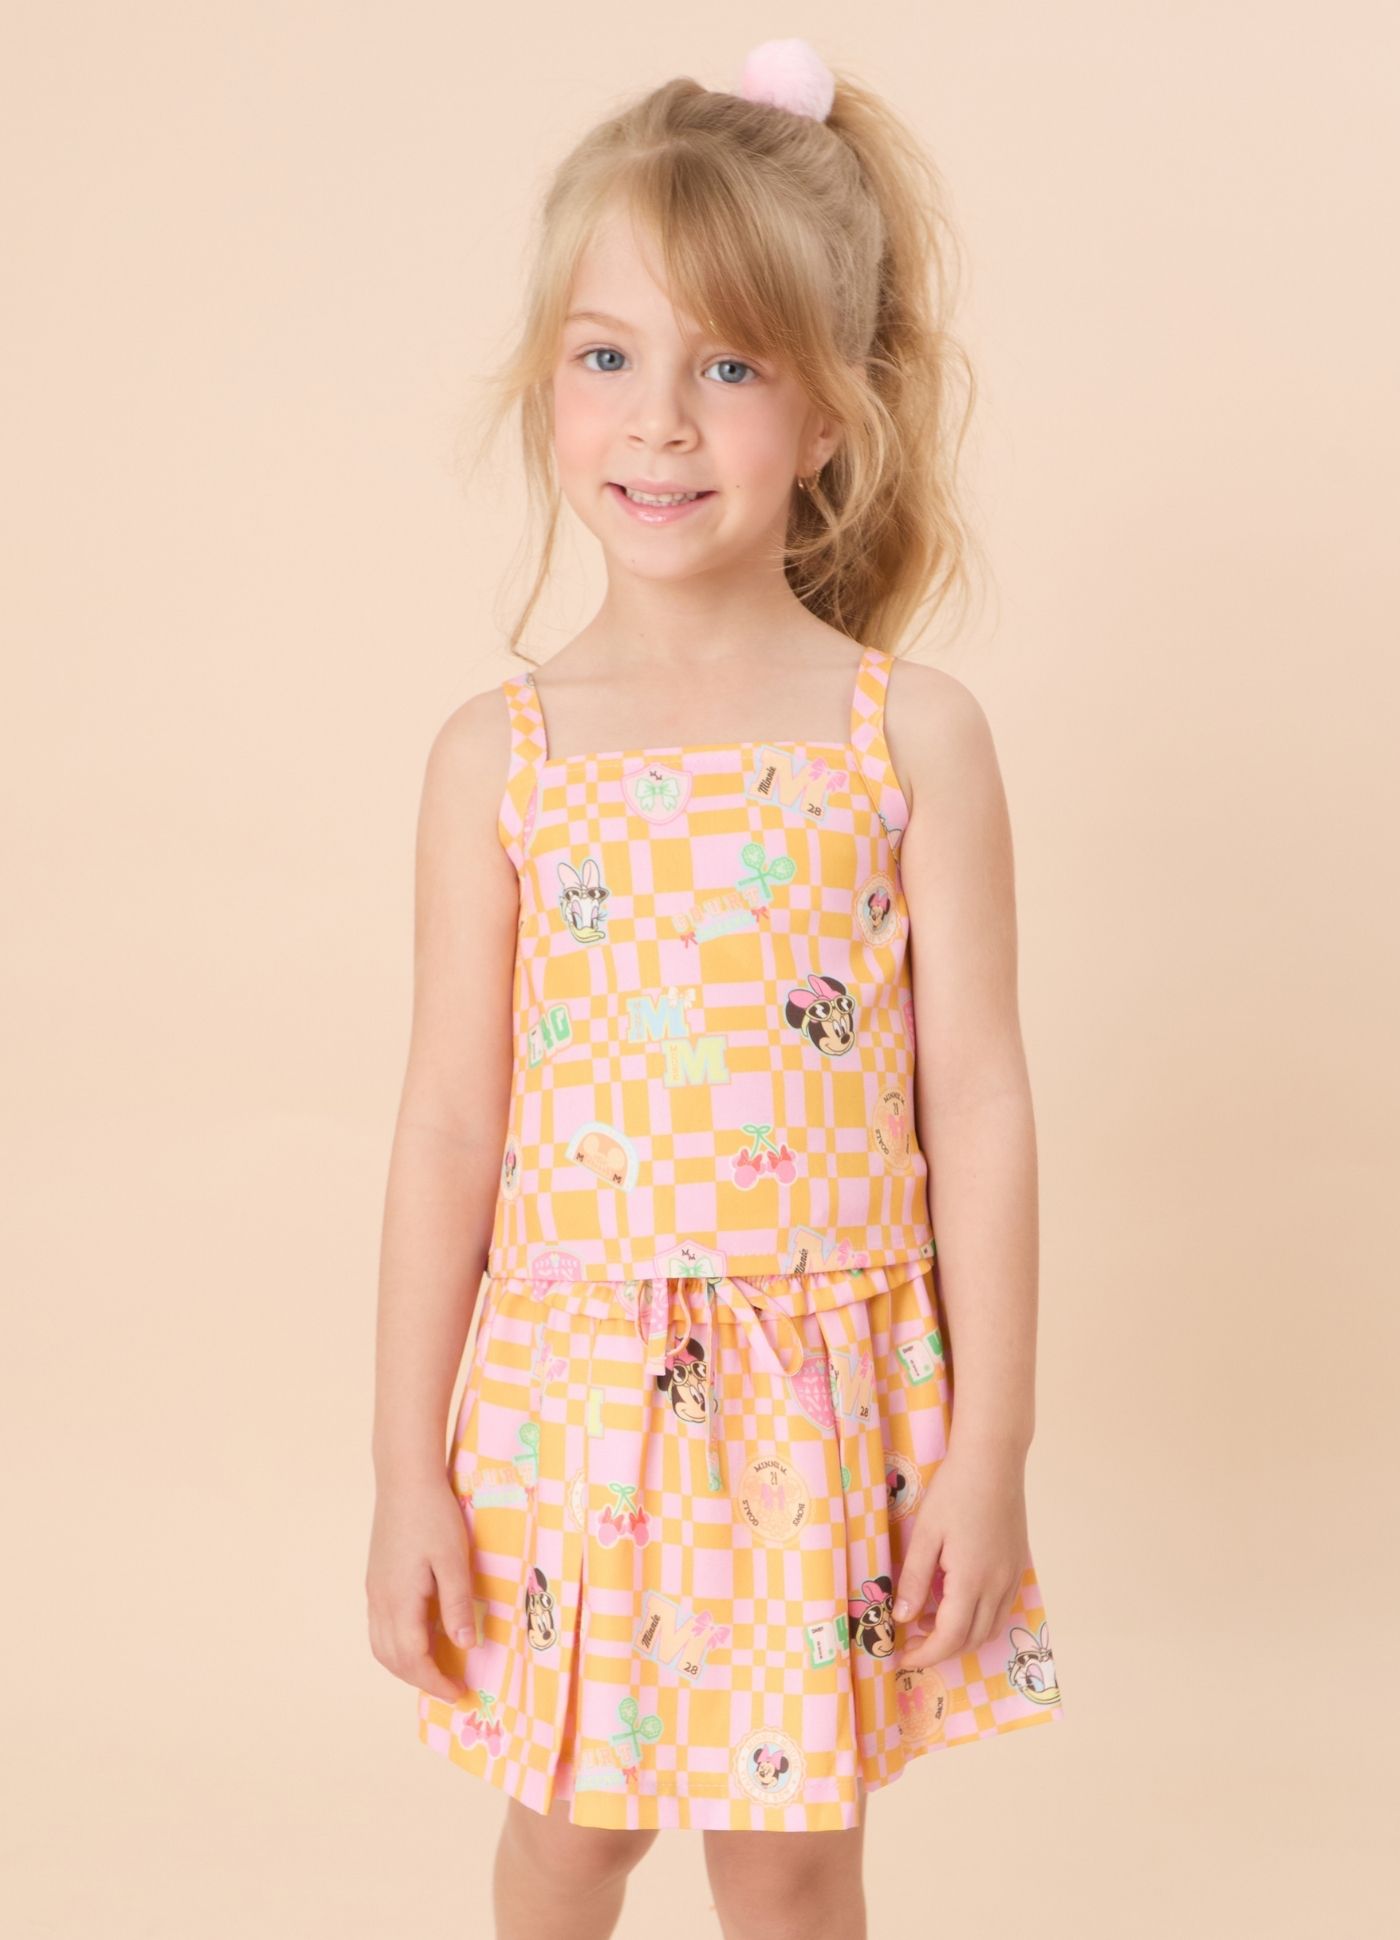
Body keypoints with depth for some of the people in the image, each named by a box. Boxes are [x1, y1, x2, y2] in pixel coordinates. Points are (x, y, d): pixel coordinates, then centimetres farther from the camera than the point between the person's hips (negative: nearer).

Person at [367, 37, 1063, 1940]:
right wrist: (408, 1473, 0)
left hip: (829, 1405, -1)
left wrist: (991, 1446, -4)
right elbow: (451, 1119, -2)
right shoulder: (499, 756, -4)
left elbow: (976, 1101, -4)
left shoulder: (917, 739, -6)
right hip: (572, 1390, 1)